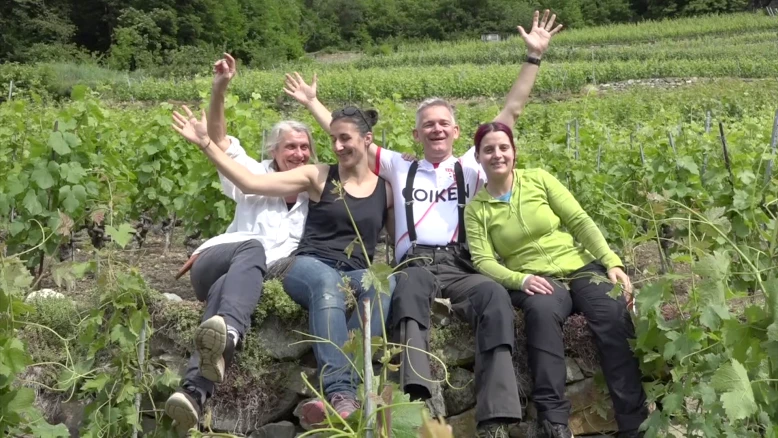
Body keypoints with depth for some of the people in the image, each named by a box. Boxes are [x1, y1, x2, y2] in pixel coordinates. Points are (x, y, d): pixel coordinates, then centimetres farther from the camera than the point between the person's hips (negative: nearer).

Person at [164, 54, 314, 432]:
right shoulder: (256, 176, 14)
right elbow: (220, 141, 5)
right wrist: (220, 89, -9)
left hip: (257, 276, 1)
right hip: (215, 262, -1)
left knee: (226, 291, -37)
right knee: (253, 248, -38)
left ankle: (195, 390, -60)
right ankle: (226, 334, -66)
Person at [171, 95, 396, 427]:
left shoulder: (386, 190, 15)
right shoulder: (318, 176, 9)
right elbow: (250, 183, 2)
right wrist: (205, 143, -3)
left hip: (356, 275, 2)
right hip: (308, 266, -1)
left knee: (385, 282, -37)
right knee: (328, 283, -41)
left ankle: (340, 393, -47)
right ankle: (342, 395, -53)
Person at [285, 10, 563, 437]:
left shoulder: (471, 167, 23)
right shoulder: (400, 167, 26)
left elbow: (510, 112, 20)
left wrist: (534, 57, 17)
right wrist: (312, 102, 34)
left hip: (461, 266, 0)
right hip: (415, 264, 0)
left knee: (495, 294, -36)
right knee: (412, 284, -40)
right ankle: (417, 398, -60)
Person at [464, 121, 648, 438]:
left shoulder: (539, 178, 8)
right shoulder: (476, 209, 6)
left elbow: (580, 221, 4)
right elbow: (483, 261, -3)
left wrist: (612, 262, -8)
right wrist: (520, 279, -22)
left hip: (581, 267, 2)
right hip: (535, 280, -1)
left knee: (613, 317, -29)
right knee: (542, 310, -38)